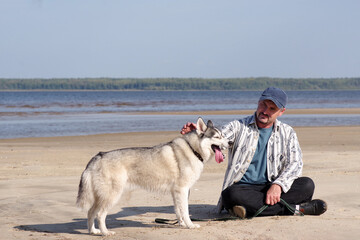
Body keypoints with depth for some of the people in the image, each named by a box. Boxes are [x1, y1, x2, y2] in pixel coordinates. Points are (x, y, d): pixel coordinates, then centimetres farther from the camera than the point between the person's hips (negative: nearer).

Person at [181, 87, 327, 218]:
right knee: (231, 195, -37)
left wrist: (278, 185, -19)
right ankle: (295, 208, -30)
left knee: (307, 185, -22)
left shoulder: (287, 133, 11)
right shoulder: (238, 127, 6)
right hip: (243, 188, -1)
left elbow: (295, 164, -1)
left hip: (270, 187, 1)